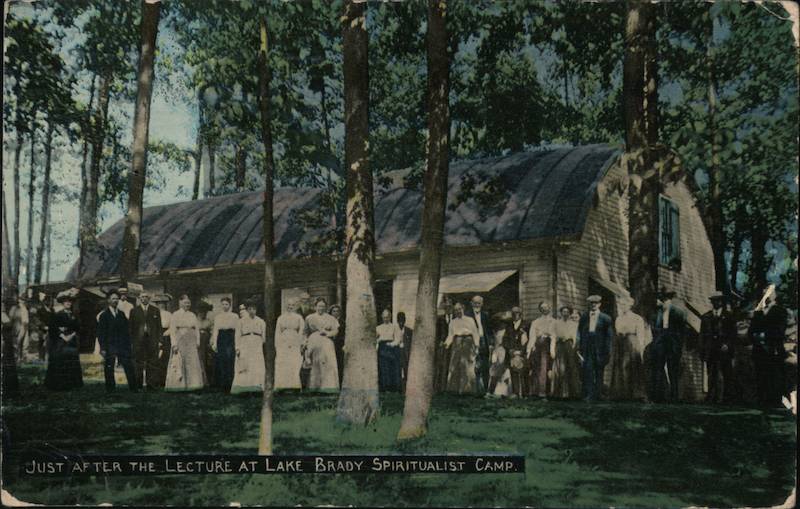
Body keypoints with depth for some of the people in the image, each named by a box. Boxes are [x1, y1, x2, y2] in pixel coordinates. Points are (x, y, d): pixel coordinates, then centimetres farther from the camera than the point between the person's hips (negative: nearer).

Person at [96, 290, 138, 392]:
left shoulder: (122, 314, 13)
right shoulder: (104, 315, 1)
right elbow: (100, 333, -2)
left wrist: (128, 345, 6)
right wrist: (103, 348, -9)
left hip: (122, 346, 3)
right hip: (110, 347, -3)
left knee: (129, 367, -3)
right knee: (109, 369, 1)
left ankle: (134, 387, 2)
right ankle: (110, 389, 11)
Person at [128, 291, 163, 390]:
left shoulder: (155, 310, 11)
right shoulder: (134, 311, 10)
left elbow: (159, 326, 10)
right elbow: (131, 326, 8)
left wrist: (159, 339, 1)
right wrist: (131, 340, 0)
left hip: (152, 340, 0)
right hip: (138, 340, 0)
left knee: (153, 363, -2)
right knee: (139, 363, 1)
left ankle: (152, 383, 1)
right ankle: (139, 383, 8)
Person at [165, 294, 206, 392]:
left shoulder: (193, 315, 14)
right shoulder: (175, 315, 2)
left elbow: (197, 329, 11)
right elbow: (172, 331, -3)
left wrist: (198, 341, -1)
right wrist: (174, 344, -12)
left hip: (192, 343, 4)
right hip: (179, 342, -4)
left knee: (193, 364, 0)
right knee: (178, 364, -6)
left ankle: (192, 385, 3)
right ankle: (178, 384, -4)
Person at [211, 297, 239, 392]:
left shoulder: (235, 316, 6)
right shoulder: (217, 316, 11)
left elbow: (237, 331, 3)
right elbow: (216, 330, 5)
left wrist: (237, 345, -4)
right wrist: (214, 343, -6)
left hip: (231, 342, -1)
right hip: (220, 341, 2)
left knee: (229, 364, -6)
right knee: (220, 365, -1)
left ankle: (228, 387, 0)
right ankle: (220, 387, 6)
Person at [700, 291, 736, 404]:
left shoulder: (728, 316, 10)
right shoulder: (706, 317, 15)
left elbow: (733, 334, 4)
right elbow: (702, 335, 12)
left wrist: (728, 345, -12)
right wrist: (702, 352, 5)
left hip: (724, 350, -2)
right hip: (710, 351, 2)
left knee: (727, 376, -3)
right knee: (712, 376, 1)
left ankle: (728, 398, 1)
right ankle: (711, 399, 2)